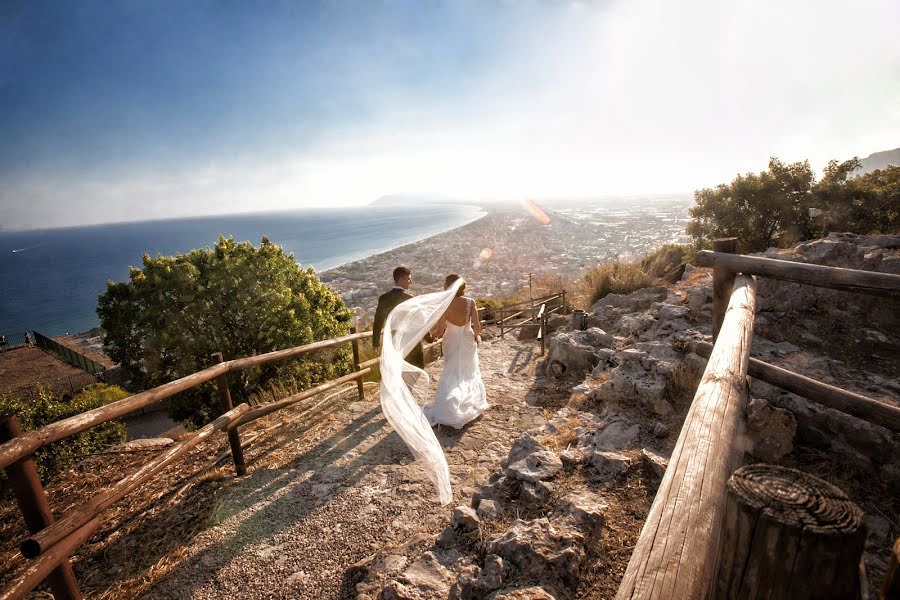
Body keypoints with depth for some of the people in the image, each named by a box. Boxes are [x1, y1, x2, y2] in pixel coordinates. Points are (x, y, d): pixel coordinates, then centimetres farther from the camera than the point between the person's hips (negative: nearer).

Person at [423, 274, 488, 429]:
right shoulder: (470, 302, -17)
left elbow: (440, 331, -15)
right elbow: (477, 326, -16)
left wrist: (439, 335, 9)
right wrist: (477, 336, 6)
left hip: (452, 343, -1)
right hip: (468, 342, 1)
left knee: (452, 374, 17)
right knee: (469, 372, 22)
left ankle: (448, 409, 17)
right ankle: (474, 403, 34)